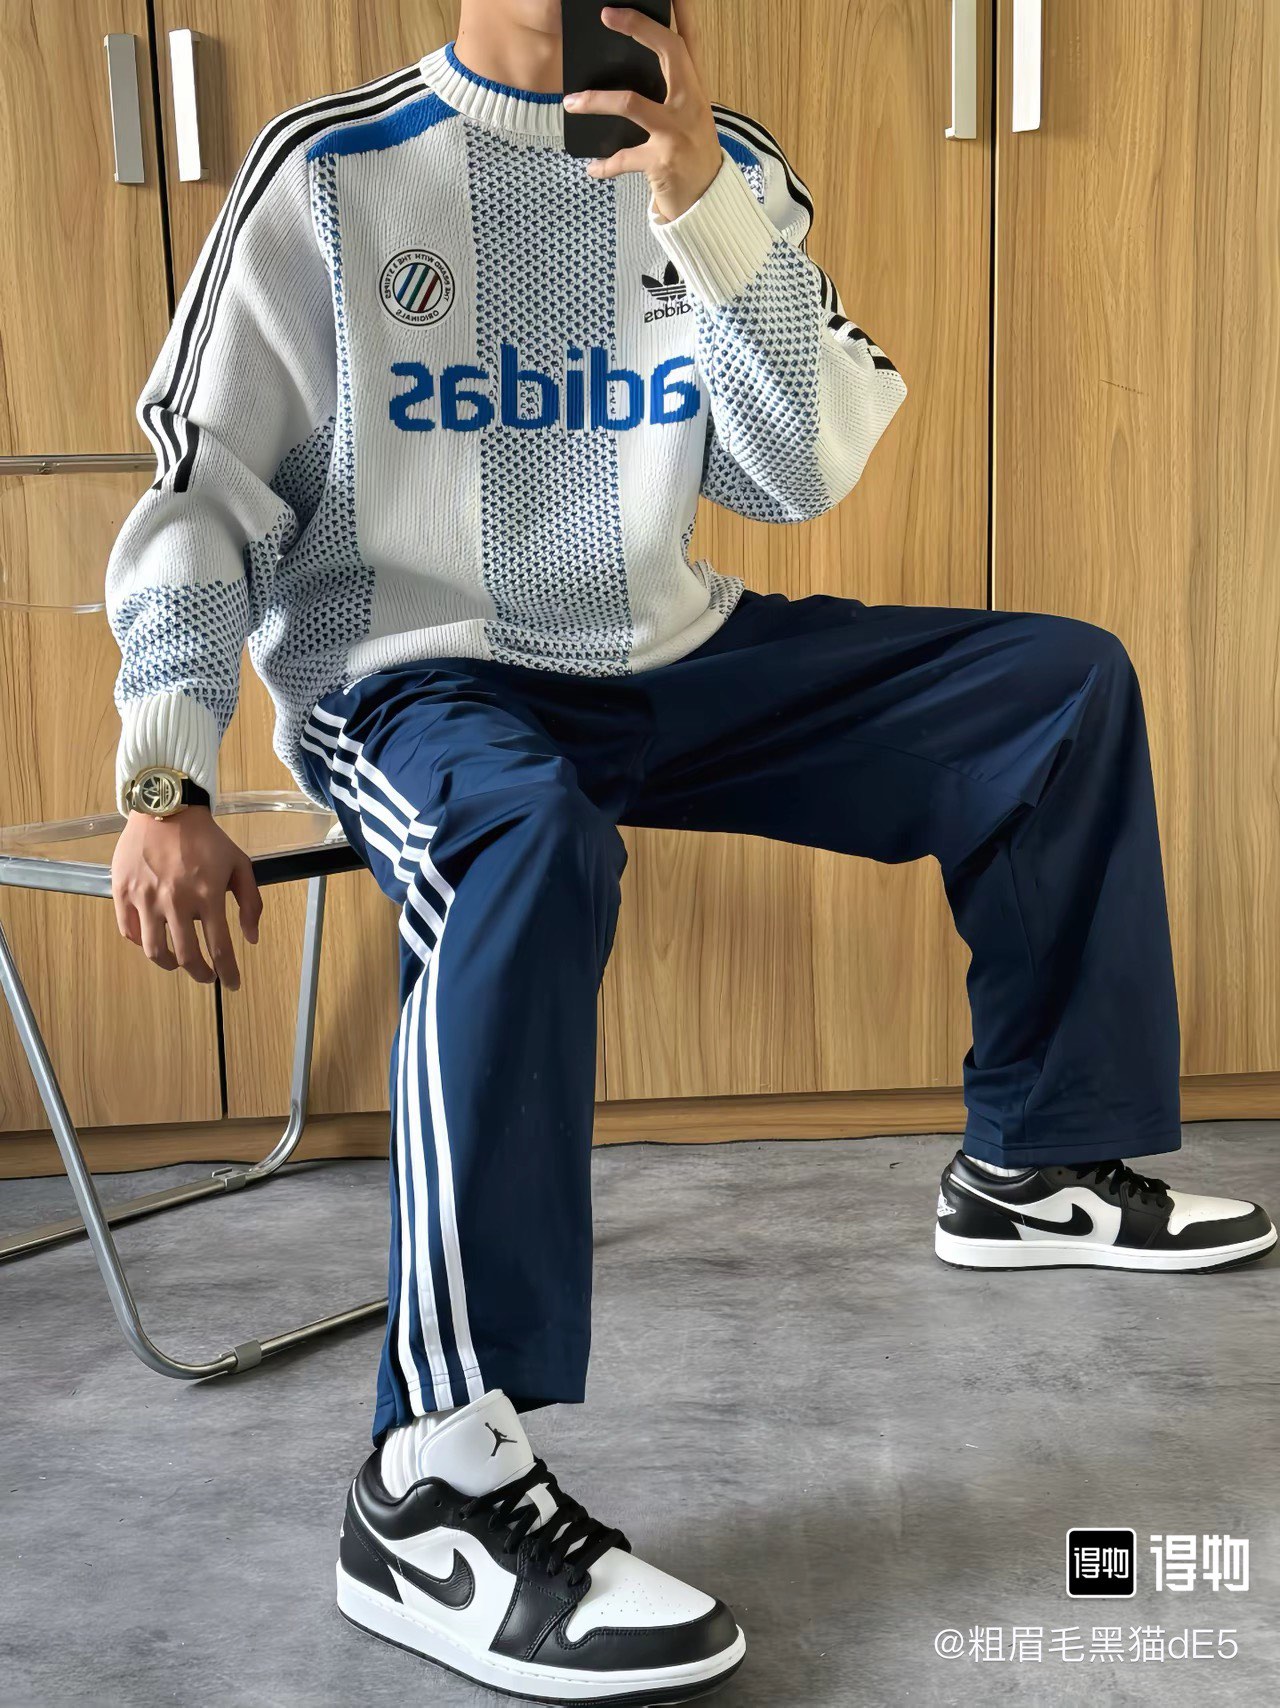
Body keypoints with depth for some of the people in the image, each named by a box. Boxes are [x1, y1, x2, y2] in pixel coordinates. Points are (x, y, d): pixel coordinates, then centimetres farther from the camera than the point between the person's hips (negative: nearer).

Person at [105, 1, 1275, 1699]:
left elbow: (803, 474, -4)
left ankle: (1033, 1165, 10)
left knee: (1064, 680, 1)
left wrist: (705, 203, -17)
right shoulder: (329, 171, -3)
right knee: (531, 838, -40)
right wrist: (165, 785, -17)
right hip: (411, 669, -5)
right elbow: (205, 489, -4)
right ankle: (432, 1492, -32)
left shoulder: (730, 164, 7)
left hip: (670, 656, 5)